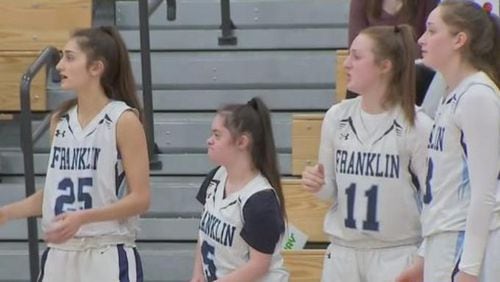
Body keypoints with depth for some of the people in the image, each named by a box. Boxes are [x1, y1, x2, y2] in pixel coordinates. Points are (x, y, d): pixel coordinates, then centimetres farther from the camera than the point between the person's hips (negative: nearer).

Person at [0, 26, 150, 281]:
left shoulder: (124, 120, -9)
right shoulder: (60, 121, 10)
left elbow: (140, 199, -12)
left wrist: (82, 218, -24)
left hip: (108, 258, -6)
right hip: (59, 257, 6)